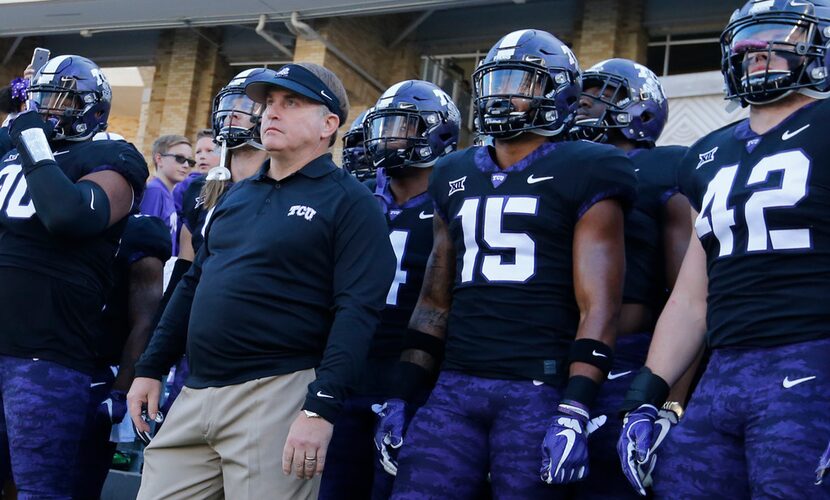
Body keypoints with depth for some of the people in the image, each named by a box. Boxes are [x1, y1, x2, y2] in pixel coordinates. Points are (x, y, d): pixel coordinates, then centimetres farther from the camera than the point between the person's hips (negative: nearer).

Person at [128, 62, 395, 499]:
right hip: (195, 395, 7)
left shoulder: (347, 202, -5)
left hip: (276, 396, -7)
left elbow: (356, 311, -14)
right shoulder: (236, 196, 17)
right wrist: (150, 368, 16)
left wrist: (322, 408, -22)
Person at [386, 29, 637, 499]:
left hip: (540, 389, -5)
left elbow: (598, 307, -8)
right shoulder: (457, 178, 17)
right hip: (455, 387, 5)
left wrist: (574, 411, -16)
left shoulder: (579, 175, -1)